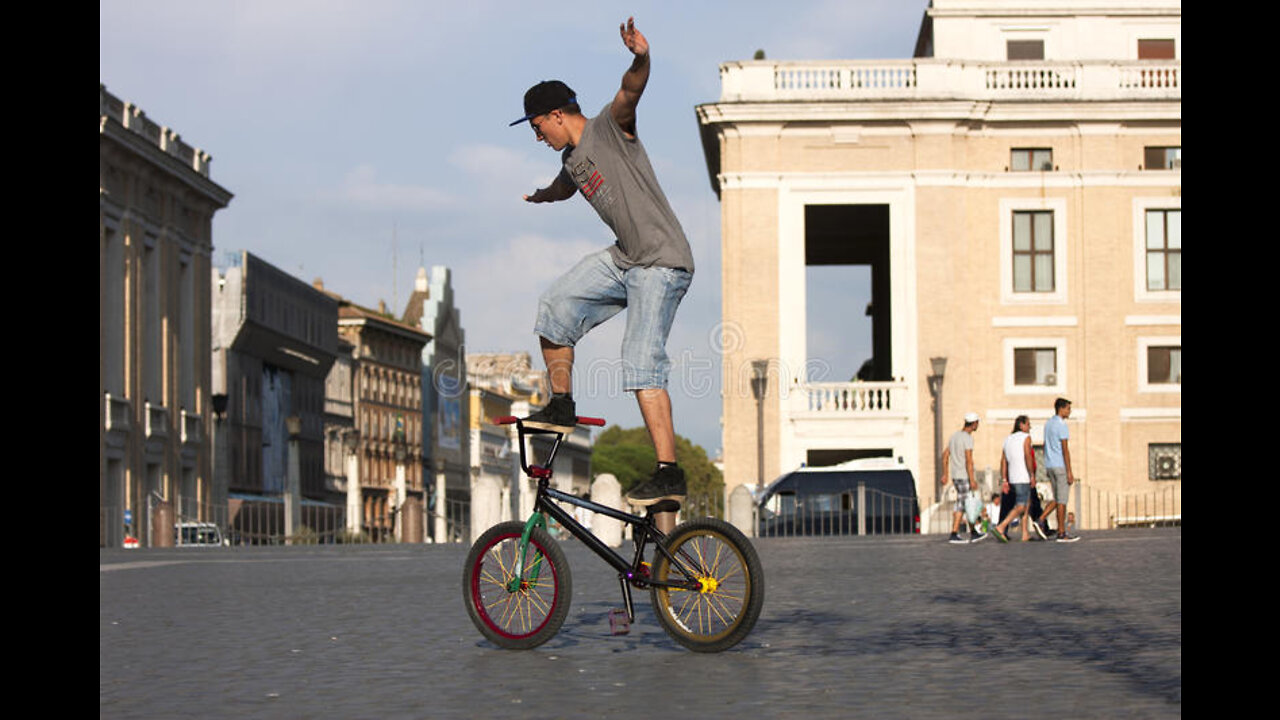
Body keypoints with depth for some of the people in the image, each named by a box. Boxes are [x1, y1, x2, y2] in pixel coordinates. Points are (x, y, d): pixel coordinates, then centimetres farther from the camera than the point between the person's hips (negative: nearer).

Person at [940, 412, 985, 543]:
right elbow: (969, 460, -21)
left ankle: (973, 533, 22)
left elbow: (945, 455, 15)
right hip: (964, 476, -9)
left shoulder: (955, 435, 13)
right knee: (961, 505, -5)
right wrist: (972, 480, -21)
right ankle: (954, 535, -6)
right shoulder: (967, 438, -15)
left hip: (955, 476, 9)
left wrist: (945, 474, 18)